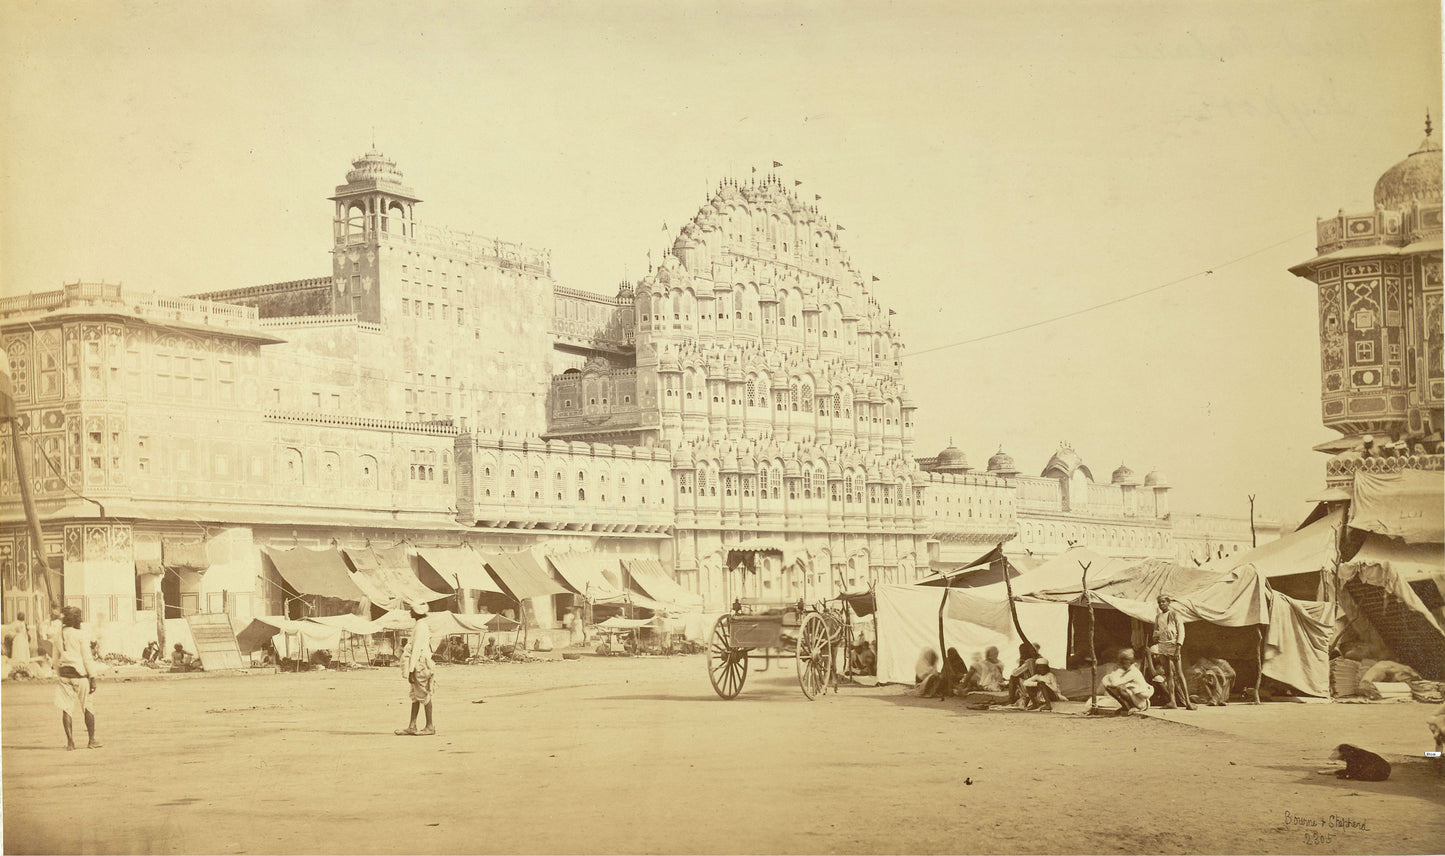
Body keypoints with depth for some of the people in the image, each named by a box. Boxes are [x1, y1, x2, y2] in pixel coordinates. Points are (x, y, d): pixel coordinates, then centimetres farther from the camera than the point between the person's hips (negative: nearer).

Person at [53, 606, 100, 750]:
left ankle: (70, 741, 0)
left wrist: (58, 676, 20)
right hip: (80, 674, -5)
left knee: (66, 708, 4)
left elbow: (56, 660, 13)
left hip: (64, 674, 5)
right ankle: (92, 740, 11)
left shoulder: (59, 637, 8)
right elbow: (87, 658, -10)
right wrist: (92, 678, -7)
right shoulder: (80, 635, -8)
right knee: (88, 707, 6)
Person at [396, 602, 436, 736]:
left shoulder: (420, 627, -16)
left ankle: (430, 727, 0)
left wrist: (411, 670, -19)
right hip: (420, 666, 10)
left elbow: (416, 650, -19)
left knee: (424, 696, -5)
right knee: (415, 696, 11)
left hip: (419, 665, -10)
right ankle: (412, 726, 14)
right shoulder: (424, 626, 14)